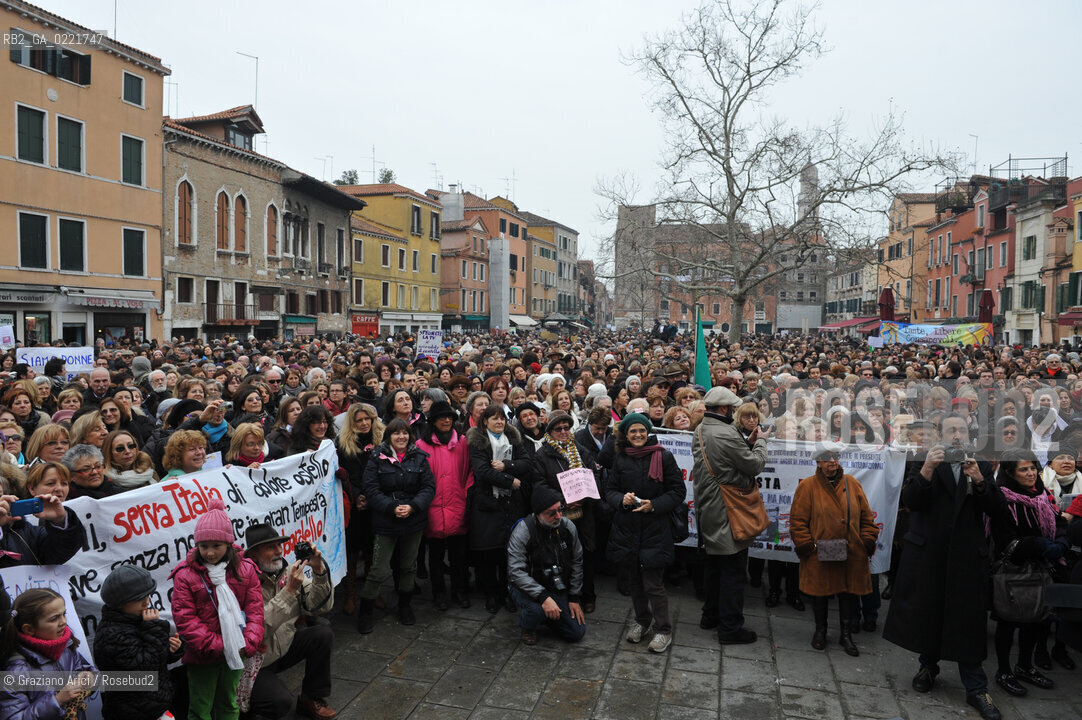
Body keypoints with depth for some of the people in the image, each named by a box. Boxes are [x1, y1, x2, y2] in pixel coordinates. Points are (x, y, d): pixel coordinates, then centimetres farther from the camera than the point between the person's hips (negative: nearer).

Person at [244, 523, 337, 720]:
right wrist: (289, 590, -35)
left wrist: (319, 571, -23)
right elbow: (257, 629, -32)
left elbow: (321, 606, -8)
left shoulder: (287, 572, -4)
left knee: (323, 633, -15)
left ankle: (311, 700, 4)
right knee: (281, 702, -24)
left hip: (283, 647, 6)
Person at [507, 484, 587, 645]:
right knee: (537, 608, -36)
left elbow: (577, 562, 4)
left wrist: (574, 597, 1)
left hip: (559, 589, 5)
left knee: (577, 632, -4)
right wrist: (543, 597, -36)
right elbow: (516, 572, -27)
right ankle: (528, 627, 2)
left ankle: (543, 615, 23)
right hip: (528, 588, -4)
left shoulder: (568, 526, -8)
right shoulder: (523, 531, -23)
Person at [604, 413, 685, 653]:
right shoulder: (620, 459, 5)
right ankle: (642, 621, 35)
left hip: (655, 528, -4)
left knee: (653, 584, -2)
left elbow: (678, 491, -3)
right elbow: (610, 490, 8)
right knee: (634, 580, 15)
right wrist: (622, 499, -13)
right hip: (626, 528, 4)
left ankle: (663, 630, 16)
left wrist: (654, 505, -16)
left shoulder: (663, 457, -5)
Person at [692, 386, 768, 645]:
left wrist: (748, 442, 5)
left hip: (707, 509, 10)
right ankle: (730, 627, 9)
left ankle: (710, 615, 34)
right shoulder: (726, 434, -23)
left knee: (714, 564, 21)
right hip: (727, 512, -9)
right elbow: (755, 465, -16)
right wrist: (760, 443, 0)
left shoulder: (699, 432, 7)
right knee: (733, 571, 1)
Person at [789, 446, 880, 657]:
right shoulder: (808, 486, -5)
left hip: (851, 554, 3)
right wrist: (808, 546, -10)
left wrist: (867, 542, 3)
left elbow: (866, 516, 10)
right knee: (820, 592, 9)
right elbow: (798, 520, -5)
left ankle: (845, 634, 27)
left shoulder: (851, 483, 6)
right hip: (819, 555, -3)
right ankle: (820, 630, 30)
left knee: (848, 592, 10)